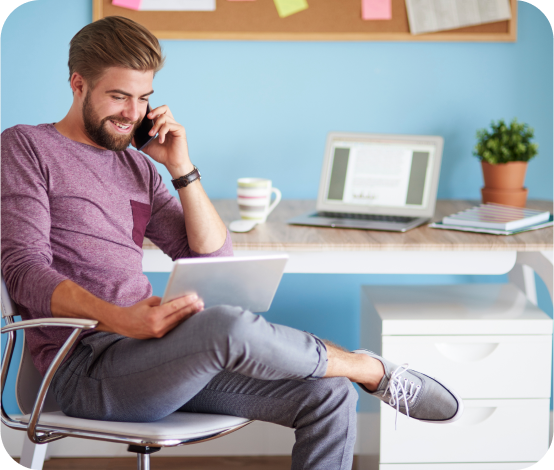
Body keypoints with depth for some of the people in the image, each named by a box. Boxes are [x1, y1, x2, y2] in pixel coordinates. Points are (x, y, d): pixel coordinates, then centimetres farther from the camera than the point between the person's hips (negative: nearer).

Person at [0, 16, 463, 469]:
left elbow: (213, 257, 15)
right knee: (227, 324, -34)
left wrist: (182, 168, 3)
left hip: (147, 352, 7)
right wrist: (120, 319, -27)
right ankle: (372, 370, -9)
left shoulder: (137, 166, 21)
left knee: (328, 395, -10)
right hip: (86, 369, -7)